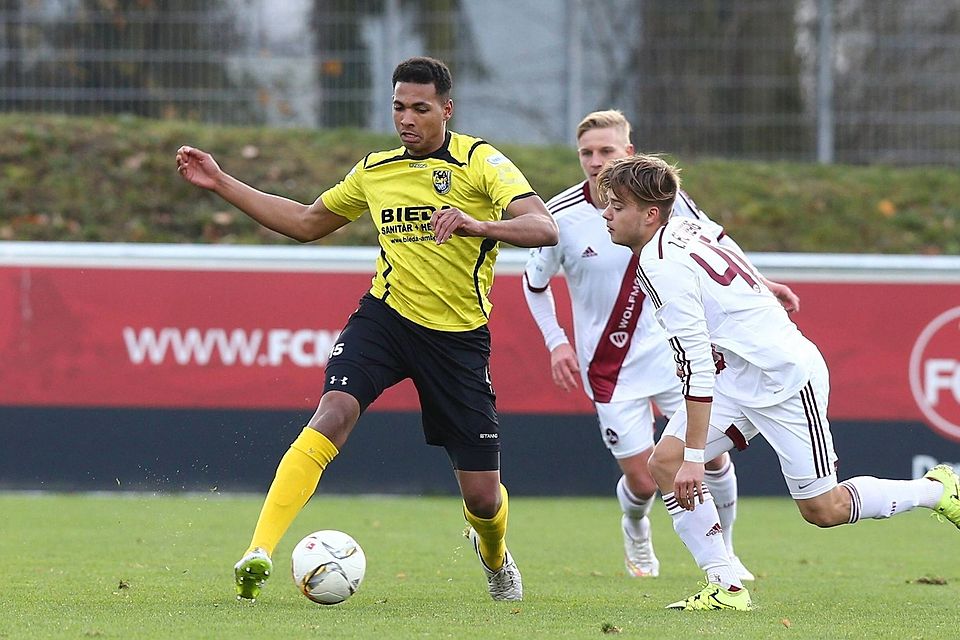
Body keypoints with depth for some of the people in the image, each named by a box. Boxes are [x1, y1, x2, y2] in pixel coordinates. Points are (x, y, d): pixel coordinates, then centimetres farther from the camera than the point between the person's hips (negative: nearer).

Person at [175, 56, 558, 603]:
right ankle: (260, 553, -33)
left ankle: (494, 555, 42)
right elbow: (306, 222, 21)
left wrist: (478, 225, -40)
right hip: (386, 314, 2)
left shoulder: (481, 163, -8)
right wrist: (221, 184, 15)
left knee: (482, 495, 3)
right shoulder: (376, 170, 8)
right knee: (334, 412, -28)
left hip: (458, 333, -2)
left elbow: (544, 228, -21)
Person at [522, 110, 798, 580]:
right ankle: (635, 534, 35)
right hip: (610, 368, -2)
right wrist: (556, 342, -5)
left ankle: (721, 553, 22)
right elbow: (534, 283, 4)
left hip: (673, 352, 2)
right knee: (642, 480, -2)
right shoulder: (562, 216, -15)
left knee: (712, 453, -3)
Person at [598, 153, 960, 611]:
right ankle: (726, 587, -2)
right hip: (737, 378, 10)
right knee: (665, 463, -5)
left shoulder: (663, 266, -24)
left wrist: (694, 456, -24)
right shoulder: (682, 228, 2)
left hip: (787, 379, -10)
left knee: (823, 509, 0)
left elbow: (696, 366, -26)